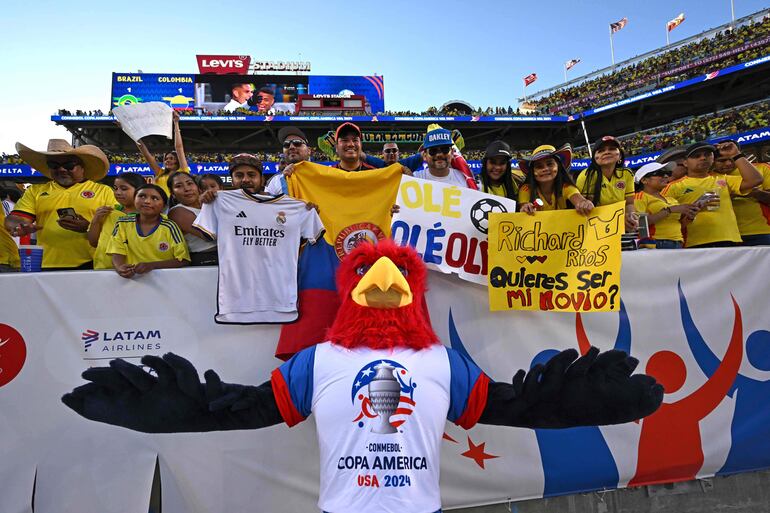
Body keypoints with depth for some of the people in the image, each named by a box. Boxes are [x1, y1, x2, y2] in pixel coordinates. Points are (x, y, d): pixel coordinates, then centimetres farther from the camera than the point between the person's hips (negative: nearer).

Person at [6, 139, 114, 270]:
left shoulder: (103, 191, 8)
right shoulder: (35, 191, 17)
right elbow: (13, 220, 7)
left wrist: (89, 227, -17)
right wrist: (19, 227, -17)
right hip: (47, 267, 3)